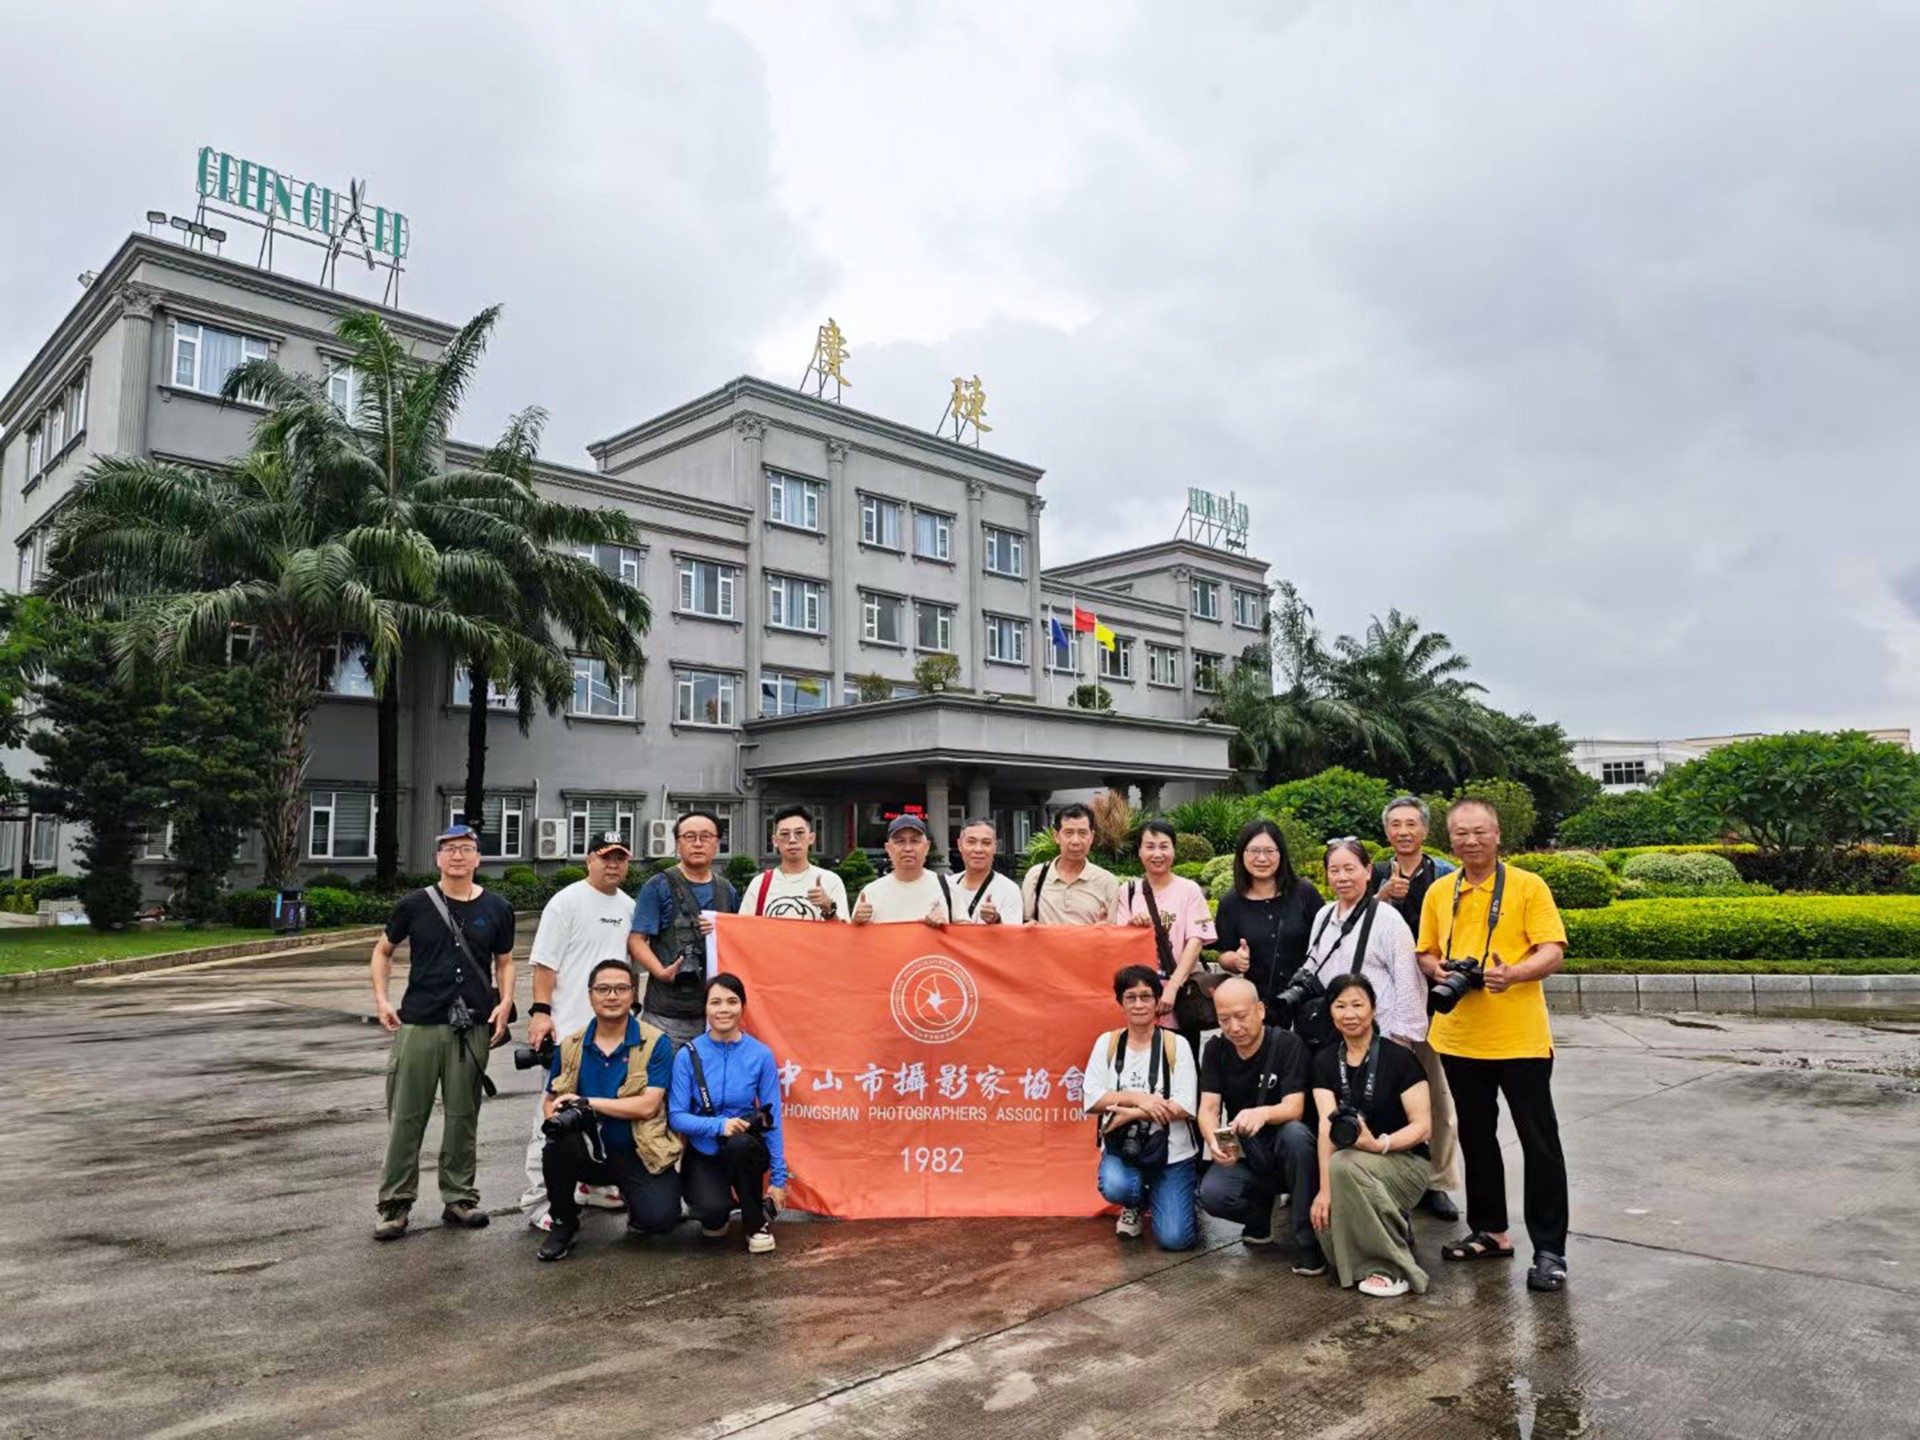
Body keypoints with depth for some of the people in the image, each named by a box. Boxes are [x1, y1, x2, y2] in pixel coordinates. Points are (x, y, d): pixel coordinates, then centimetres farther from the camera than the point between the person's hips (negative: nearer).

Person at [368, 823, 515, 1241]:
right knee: (406, 1116, 2)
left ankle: (459, 1198, 20)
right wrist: (381, 998, 2)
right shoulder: (415, 905, 2)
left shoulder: (496, 909, 5)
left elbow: (504, 962, 12)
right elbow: (383, 950, 13)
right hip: (418, 1024, -1)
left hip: (472, 1028, 1)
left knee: (463, 1116, 8)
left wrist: (505, 1002, -4)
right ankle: (395, 1203, 12)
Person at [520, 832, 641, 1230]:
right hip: (571, 1027, -7)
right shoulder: (567, 902, -6)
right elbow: (545, 962, -10)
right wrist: (541, 1011, -18)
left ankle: (597, 1183, 30)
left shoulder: (629, 906, 13)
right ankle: (538, 1200, 0)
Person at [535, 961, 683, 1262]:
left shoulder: (656, 1043, -7)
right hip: (589, 1152, 3)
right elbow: (550, 1101, 13)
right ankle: (563, 1223, -4)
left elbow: (647, 1106, -15)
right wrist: (555, 1115, -12)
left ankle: (633, 1200, 13)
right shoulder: (570, 1046, 5)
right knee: (561, 1140, -31)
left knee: (660, 1216, -26)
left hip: (639, 1155, -2)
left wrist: (586, 1103, -17)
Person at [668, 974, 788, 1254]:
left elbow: (773, 1119, -4)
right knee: (712, 1210, -30)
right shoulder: (688, 1055, -9)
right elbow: (676, 1116, -10)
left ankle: (758, 1223, -9)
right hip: (703, 1155, 0)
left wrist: (779, 1178, -7)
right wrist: (717, 1125, -27)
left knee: (738, 1143, -36)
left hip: (746, 1151, 1)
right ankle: (714, 1215, 10)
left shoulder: (760, 1055, -8)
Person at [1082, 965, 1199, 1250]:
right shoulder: (1106, 1043, 0)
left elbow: (1185, 1107, -13)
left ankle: (1155, 1197, 23)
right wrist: (1137, 1098, -18)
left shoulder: (1176, 1044, -5)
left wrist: (1128, 1114, -17)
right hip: (1121, 1147, 1)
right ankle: (1135, 1205, 8)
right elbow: (1091, 1099, -6)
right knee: (1115, 1187, -32)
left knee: (1175, 1239, -13)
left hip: (1171, 1151, -1)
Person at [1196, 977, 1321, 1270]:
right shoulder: (1215, 1050, -2)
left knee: (1296, 1133, -37)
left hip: (1283, 1149, -2)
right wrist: (1213, 1141, -33)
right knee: (1211, 1194, -28)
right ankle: (1260, 1212, 7)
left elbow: (1294, 1108, -24)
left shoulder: (1288, 1045, -14)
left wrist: (1263, 1113, -47)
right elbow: (1208, 1108, -9)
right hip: (1242, 1154, 3)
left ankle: (1306, 1239, -21)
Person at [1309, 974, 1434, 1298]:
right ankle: (1394, 1233, 10)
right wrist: (1325, 1188, -21)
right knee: (1328, 1220, -25)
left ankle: (1392, 1268, -18)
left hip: (1404, 1161, -4)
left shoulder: (1398, 1058, -9)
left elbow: (1421, 1126, -11)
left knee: (1345, 1163, -34)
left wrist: (1379, 1144, -29)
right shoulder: (1325, 1062, 2)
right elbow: (1327, 1125, -10)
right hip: (1352, 1166, 4)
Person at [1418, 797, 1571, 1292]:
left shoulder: (1528, 886, -5)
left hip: (1519, 1037, -4)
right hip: (1460, 1037, 5)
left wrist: (1514, 973, -28)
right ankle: (1488, 1231, 30)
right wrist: (1438, 971, -8)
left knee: (1539, 1143, 2)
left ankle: (1549, 1250, 13)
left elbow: (1553, 953, -11)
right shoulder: (1439, 892, 7)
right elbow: (1426, 953, 13)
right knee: (1476, 1137, 16)